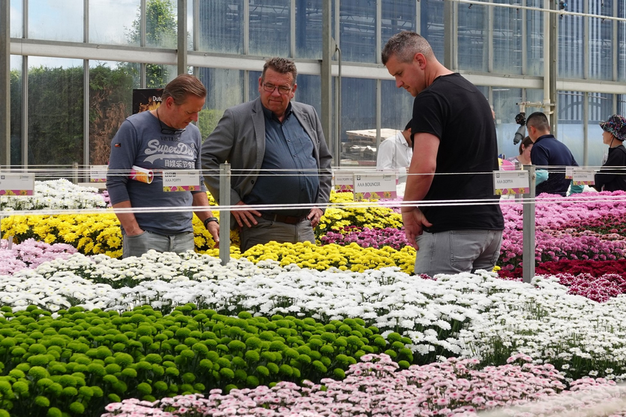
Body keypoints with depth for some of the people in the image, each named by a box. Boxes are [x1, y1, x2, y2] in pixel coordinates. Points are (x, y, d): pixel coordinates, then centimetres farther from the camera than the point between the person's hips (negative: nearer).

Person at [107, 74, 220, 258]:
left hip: (184, 237, 5)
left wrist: (209, 220, 6)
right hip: (144, 236, -5)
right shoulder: (133, 128, -5)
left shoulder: (193, 133, 12)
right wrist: (133, 232, -13)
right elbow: (115, 182, -7)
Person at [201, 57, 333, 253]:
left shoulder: (308, 115, 14)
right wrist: (232, 201, -9)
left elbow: (324, 160, 23)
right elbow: (207, 158, -5)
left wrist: (320, 203, 13)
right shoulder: (237, 118, -2)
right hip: (263, 229, -5)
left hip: (305, 227, 5)